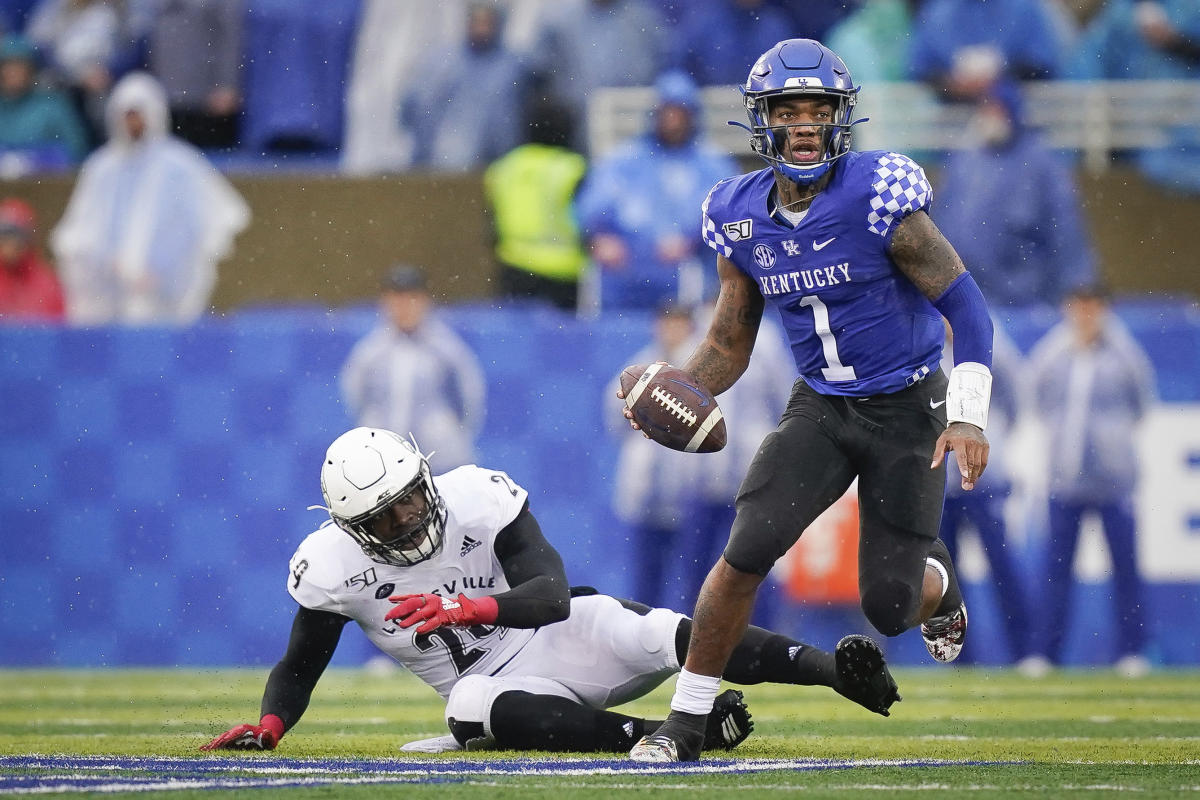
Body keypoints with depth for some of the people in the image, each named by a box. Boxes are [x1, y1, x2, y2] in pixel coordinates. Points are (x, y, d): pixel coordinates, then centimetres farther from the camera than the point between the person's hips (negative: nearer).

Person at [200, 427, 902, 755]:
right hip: (494, 685, 0)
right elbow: (299, 667, 4)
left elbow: (552, 594, -20)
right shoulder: (331, 568, -10)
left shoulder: (477, 497, -14)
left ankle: (837, 669, -34)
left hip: (555, 637, 0)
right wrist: (270, 726, -18)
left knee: (669, 636, -29)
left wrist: (462, 609, -37)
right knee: (475, 709, -39)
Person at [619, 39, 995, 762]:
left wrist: (968, 417, -23)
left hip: (907, 408, -3)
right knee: (747, 551, -16)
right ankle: (685, 723, -4)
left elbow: (965, 305, -15)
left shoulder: (878, 198, -20)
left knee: (888, 607, -3)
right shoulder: (741, 218, -3)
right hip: (821, 407, 3)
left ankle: (938, 581, 37)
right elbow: (731, 343, 8)